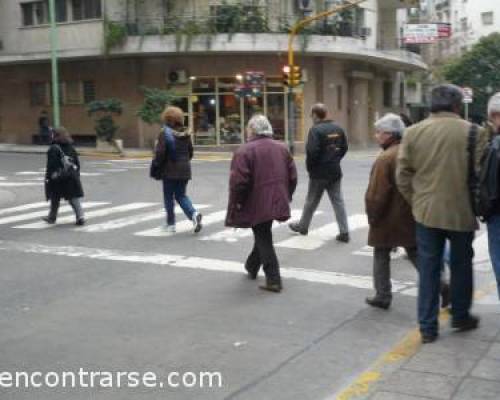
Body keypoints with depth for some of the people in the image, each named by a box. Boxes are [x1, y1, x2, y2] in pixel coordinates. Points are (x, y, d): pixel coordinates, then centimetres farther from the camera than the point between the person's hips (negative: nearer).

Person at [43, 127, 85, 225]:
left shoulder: (53, 149, -10)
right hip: (72, 177, 4)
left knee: (55, 199, 10)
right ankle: (80, 217, -10)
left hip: (57, 178, -4)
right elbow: (77, 163, 12)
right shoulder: (71, 148, 8)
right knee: (74, 198, 2)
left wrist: (48, 177, -9)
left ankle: (52, 217, 23)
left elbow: (51, 165, -13)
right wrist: (76, 175, 19)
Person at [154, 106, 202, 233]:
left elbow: (160, 153, -16)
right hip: (185, 170, 5)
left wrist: (158, 163, 1)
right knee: (181, 195, 16)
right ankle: (194, 214, -8)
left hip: (169, 171, -5)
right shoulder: (186, 134, 4)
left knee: (168, 197, 9)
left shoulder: (165, 133, -13)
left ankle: (171, 224, 15)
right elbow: (190, 152, 10)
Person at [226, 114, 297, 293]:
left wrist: (237, 203, -6)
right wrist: (286, 197, 18)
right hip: (277, 203, 6)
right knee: (263, 236, 24)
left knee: (263, 240, 3)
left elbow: (239, 182, -19)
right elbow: (292, 176, 8)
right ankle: (252, 267, 40)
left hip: (257, 205, -6)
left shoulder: (245, 151, -13)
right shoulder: (281, 148, 7)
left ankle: (273, 280, 0)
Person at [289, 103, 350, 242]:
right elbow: (344, 148, 10)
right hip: (335, 171, 5)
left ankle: (303, 226, 28)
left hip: (319, 173, -5)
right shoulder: (338, 129, 5)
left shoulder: (315, 130, -16)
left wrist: (310, 167, -8)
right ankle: (344, 232, 2)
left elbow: (312, 151, -22)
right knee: (338, 201, 6)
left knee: (311, 201, 11)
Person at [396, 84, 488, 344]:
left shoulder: (413, 132, -1)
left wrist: (415, 201, 11)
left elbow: (402, 175, 0)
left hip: (426, 212, 2)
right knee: (461, 265, 18)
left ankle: (427, 327, 13)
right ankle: (460, 317, 33)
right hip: (461, 212, -2)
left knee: (428, 269, 10)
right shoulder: (473, 132, -10)